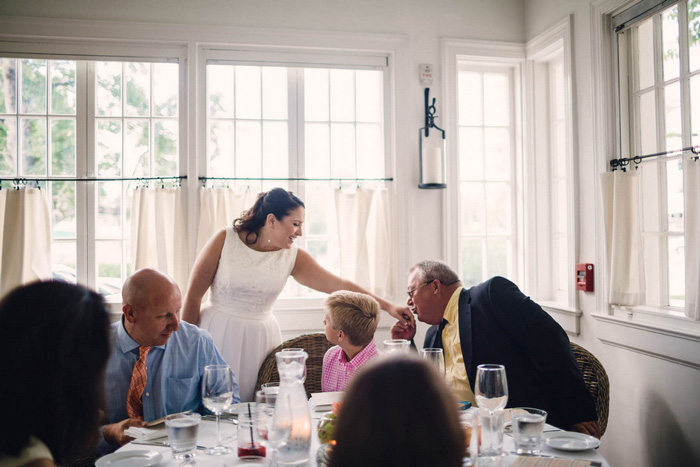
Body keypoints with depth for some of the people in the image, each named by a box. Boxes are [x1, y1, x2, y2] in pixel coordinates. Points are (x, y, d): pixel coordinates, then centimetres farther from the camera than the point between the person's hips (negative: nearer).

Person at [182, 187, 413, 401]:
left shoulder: (292, 257, -1)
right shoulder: (225, 240, -9)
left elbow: (338, 285, -3)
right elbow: (193, 295, -4)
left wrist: (387, 306, -9)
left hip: (260, 340, 2)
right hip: (217, 333, -2)